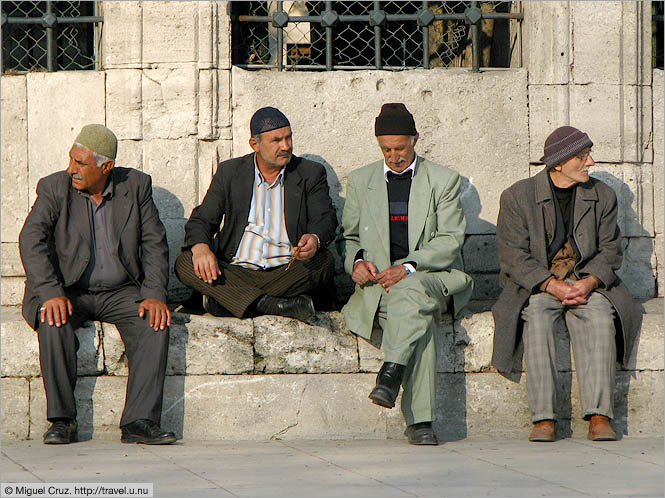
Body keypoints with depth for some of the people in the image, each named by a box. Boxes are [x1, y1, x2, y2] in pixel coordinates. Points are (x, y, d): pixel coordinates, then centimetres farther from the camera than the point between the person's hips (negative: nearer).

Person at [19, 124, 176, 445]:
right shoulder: (54, 188, -3)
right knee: (54, 323, -32)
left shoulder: (136, 186, 2)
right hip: (69, 291, -1)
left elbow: (154, 244, 2)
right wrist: (51, 294, -27)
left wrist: (154, 295, -13)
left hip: (121, 291, 1)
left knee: (154, 323, -26)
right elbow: (31, 241, -13)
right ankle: (62, 420, -23)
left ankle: (139, 421, -26)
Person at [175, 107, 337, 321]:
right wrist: (200, 246, -17)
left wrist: (314, 239, -27)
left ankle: (225, 301, -32)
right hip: (236, 274, 1)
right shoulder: (230, 172, 12)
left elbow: (326, 219, 0)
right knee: (184, 263, -25)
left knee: (323, 261, -31)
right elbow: (201, 220, 8)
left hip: (286, 272, -1)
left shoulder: (310, 173, 10)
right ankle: (268, 304, -38)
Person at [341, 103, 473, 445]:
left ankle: (390, 376, -49)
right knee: (419, 319, -34)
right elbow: (349, 237, 21)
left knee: (410, 290, -41)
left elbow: (450, 240, -2)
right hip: (378, 283, 1)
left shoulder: (443, 180, 8)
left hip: (433, 279, -1)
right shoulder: (361, 180, 17)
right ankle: (419, 420, -41)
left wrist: (408, 267, -18)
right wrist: (357, 261, -5)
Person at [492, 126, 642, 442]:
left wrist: (589, 282, -15)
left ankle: (599, 417, -35)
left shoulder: (602, 197, 8)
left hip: (587, 282, 2)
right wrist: (552, 285, -21)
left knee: (599, 315, -31)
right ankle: (543, 419, -35)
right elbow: (514, 257, -7)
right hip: (535, 285, -2)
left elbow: (609, 251, 6)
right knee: (536, 316, -34)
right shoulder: (518, 197, -2)